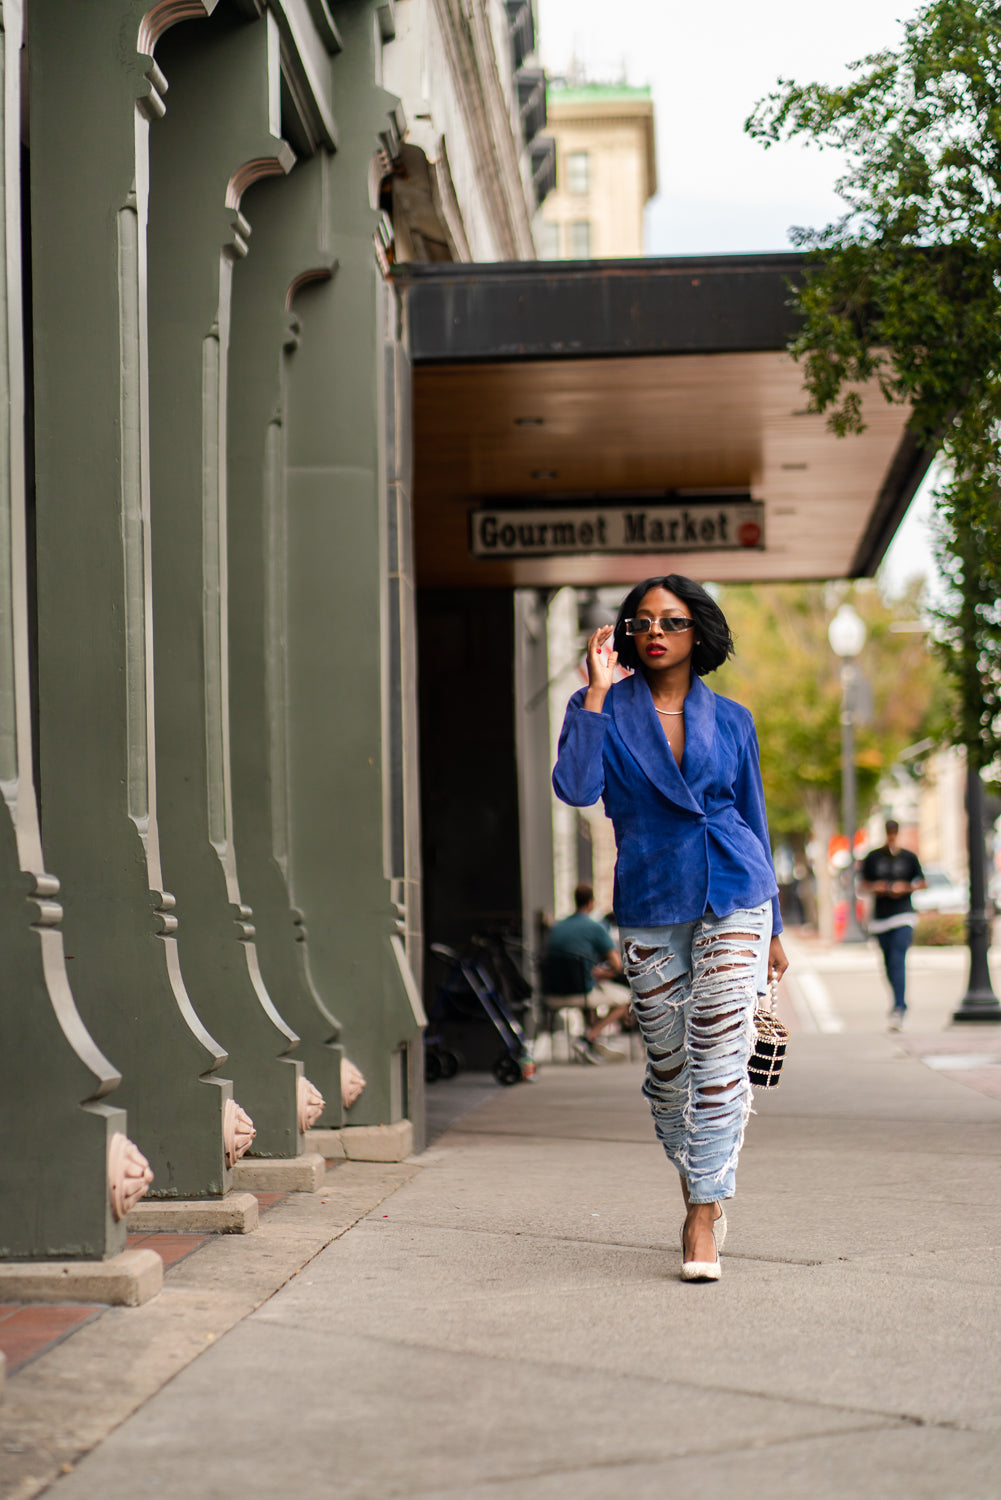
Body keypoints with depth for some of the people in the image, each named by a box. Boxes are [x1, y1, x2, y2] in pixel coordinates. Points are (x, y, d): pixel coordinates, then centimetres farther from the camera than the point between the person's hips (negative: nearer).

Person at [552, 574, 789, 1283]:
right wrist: (597, 691, -15)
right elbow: (575, 788, -16)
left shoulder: (731, 720, 7)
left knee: (721, 1053, -12)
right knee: (668, 1063, 7)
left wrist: (773, 927, 15)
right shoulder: (607, 711, 2)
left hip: (733, 897, 0)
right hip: (651, 905, 0)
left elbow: (753, 819, 14)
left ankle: (704, 1213, -9)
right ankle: (700, 1190, 28)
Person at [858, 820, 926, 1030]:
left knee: (898, 960, -16)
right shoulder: (873, 857, 7)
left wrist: (906, 887, -7)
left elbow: (921, 883, 12)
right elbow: (862, 884, 13)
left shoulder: (908, 857, 4)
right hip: (880, 916, 3)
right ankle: (900, 1002, 29)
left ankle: (898, 1008, -20)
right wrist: (874, 887, -8)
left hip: (903, 913, -3)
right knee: (888, 962, 10)